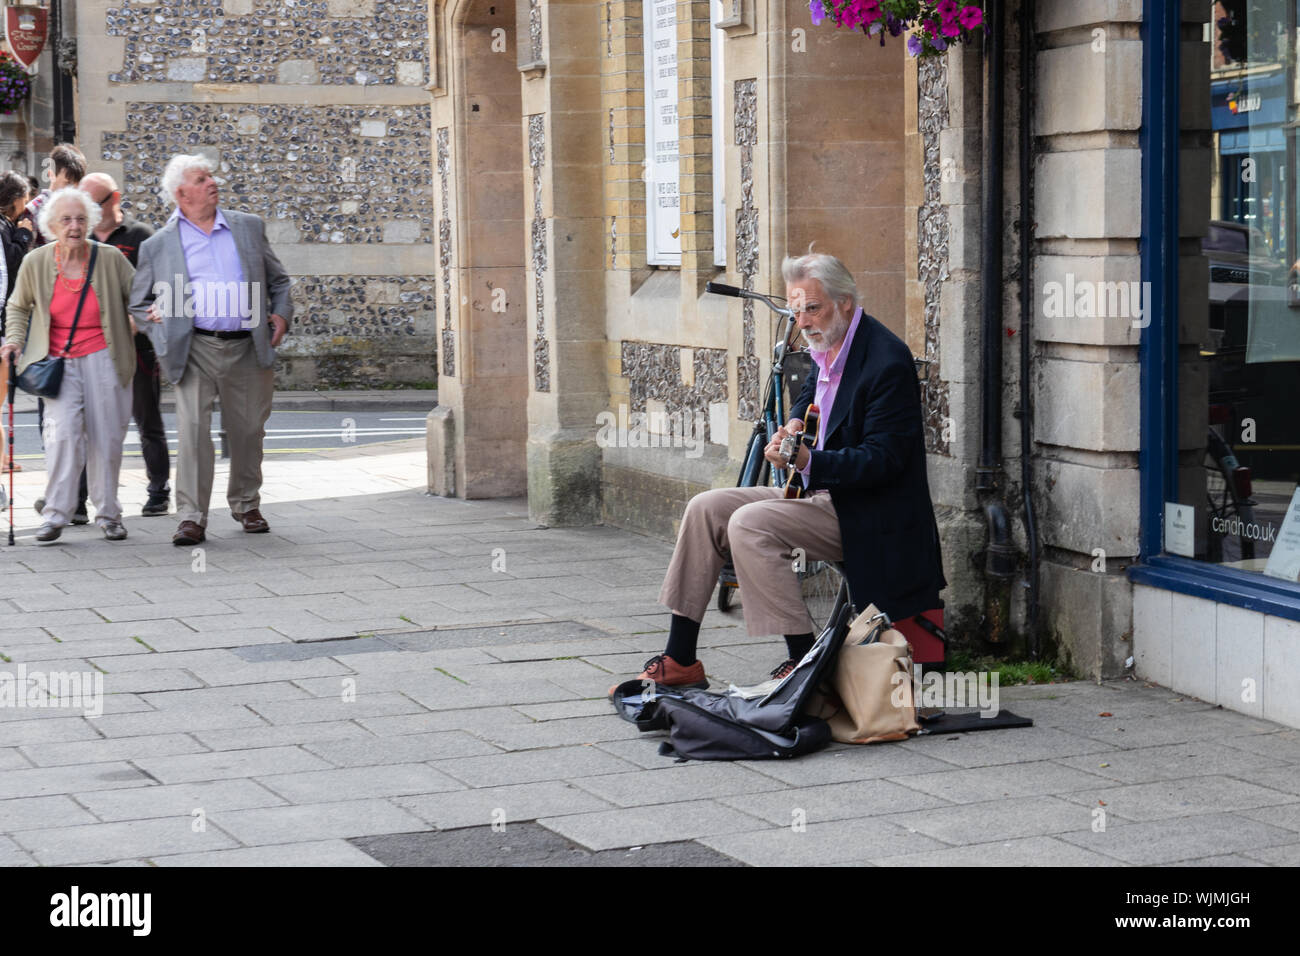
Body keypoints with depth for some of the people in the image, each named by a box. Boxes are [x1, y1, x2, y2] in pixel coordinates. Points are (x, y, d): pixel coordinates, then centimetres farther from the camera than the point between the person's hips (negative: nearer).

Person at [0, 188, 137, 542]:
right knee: (62, 434, -15)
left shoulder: (110, 259, -5)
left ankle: (108, 513, 16)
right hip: (59, 363, 0)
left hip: (103, 360, 0)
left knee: (107, 438, 3)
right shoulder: (35, 263, -2)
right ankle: (55, 514, -9)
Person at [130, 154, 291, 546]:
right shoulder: (158, 245, 6)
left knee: (248, 430, 9)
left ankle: (246, 504, 28)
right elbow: (139, 303, 15)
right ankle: (191, 518, -9)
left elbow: (278, 279, 20)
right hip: (197, 349, -2)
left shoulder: (248, 227, 12)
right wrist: (158, 316, -4)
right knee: (193, 429, -11)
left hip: (248, 348, 2)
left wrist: (281, 313, 4)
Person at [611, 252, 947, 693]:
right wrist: (795, 421, 10)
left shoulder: (887, 362, -21)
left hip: (864, 514, -10)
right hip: (822, 491, 10)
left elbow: (883, 459, -25)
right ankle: (680, 660, 2)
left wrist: (808, 462, -34)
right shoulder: (827, 345, 7)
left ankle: (805, 661, -19)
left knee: (749, 525, -26)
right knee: (705, 509, 1)